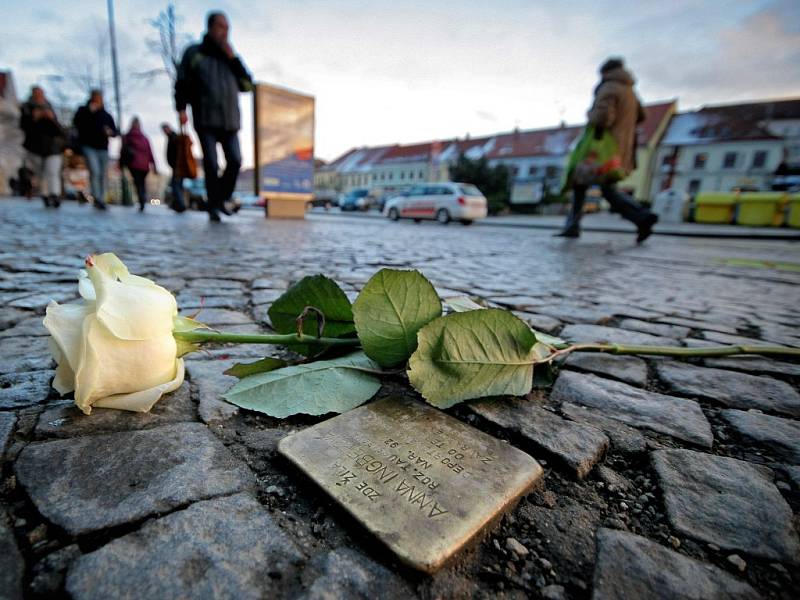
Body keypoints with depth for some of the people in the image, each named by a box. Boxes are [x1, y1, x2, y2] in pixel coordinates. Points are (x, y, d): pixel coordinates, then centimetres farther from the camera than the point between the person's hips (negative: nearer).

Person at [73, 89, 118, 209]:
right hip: (88, 146, -3)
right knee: (94, 171, -20)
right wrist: (89, 111, -12)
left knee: (103, 175, 1)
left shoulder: (107, 116, 17)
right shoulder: (83, 110, 9)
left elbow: (115, 132, 14)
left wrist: (111, 132, -10)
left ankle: (101, 199, 7)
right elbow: (76, 122, -7)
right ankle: (96, 198, -18)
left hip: (102, 148, 3)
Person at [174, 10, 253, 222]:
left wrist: (233, 58, 1)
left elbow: (247, 84, 8)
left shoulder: (230, 57, 20)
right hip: (205, 119, -3)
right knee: (211, 164, -9)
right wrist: (181, 108, -8)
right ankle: (213, 207, -3)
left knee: (235, 161, -8)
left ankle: (222, 199, 10)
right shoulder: (194, 53, 10)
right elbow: (182, 83, 6)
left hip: (230, 120, 3)